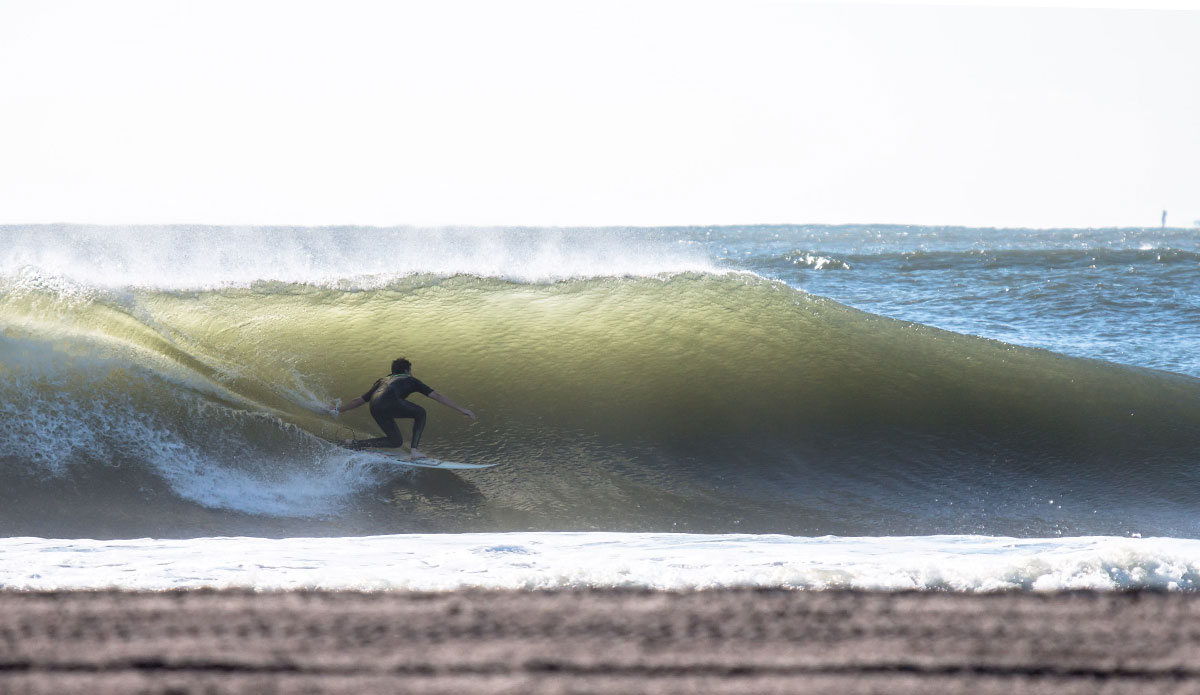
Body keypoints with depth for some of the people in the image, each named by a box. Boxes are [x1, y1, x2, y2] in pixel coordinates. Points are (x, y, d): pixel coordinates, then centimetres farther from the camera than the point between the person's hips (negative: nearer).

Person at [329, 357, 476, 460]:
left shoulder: (383, 381, 39)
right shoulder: (410, 380, 27)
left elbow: (360, 400, 42)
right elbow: (437, 396, 23)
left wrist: (339, 409, 54)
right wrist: (461, 410, 23)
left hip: (375, 409, 6)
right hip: (390, 402, -6)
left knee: (396, 441, 17)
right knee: (420, 413, 16)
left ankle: (355, 443, 9)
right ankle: (414, 450, 3)